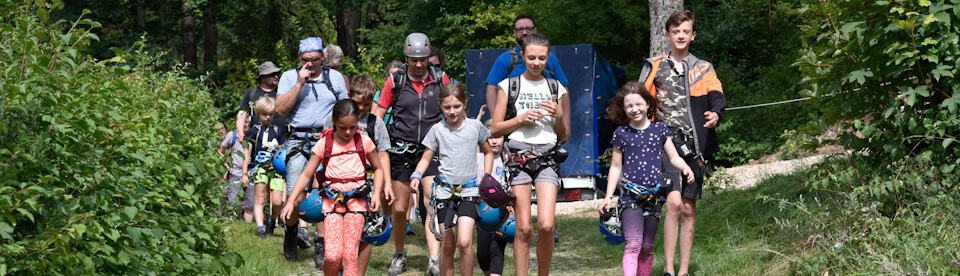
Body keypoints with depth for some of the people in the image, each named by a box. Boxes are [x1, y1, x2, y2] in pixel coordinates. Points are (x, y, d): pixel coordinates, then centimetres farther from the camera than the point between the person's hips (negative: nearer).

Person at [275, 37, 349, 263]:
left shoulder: (335, 78, 10)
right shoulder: (290, 77, 6)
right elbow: (281, 110, -5)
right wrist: (300, 83, -10)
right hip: (299, 141, -1)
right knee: (295, 197, -8)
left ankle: (321, 246, 4)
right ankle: (291, 231, 20)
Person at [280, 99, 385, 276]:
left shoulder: (364, 142, 4)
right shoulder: (324, 144, 2)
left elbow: (378, 169, 17)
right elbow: (307, 175, 3)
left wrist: (376, 194, 2)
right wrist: (291, 201, -5)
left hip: (356, 201, 0)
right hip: (332, 201, 0)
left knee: (349, 255, -11)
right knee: (332, 256, -13)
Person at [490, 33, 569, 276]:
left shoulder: (556, 89, 13)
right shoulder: (508, 86, 8)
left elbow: (564, 136, 15)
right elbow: (495, 130, 7)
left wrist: (558, 115, -3)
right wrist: (521, 119, -7)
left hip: (547, 158, 1)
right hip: (518, 156, -1)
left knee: (546, 224, -14)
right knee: (523, 227, -5)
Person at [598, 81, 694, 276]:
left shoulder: (659, 129, 7)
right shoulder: (621, 134, 4)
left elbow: (673, 157, 9)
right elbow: (616, 167, 8)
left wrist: (685, 168, -13)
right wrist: (608, 196, 3)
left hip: (654, 196, 2)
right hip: (630, 196, -2)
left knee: (647, 247, 9)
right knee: (633, 245, -14)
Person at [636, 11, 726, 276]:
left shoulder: (704, 70, 13)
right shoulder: (655, 67, 11)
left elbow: (717, 97, -2)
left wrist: (716, 113, -25)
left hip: (694, 145, 2)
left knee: (688, 209, 5)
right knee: (674, 202, -18)